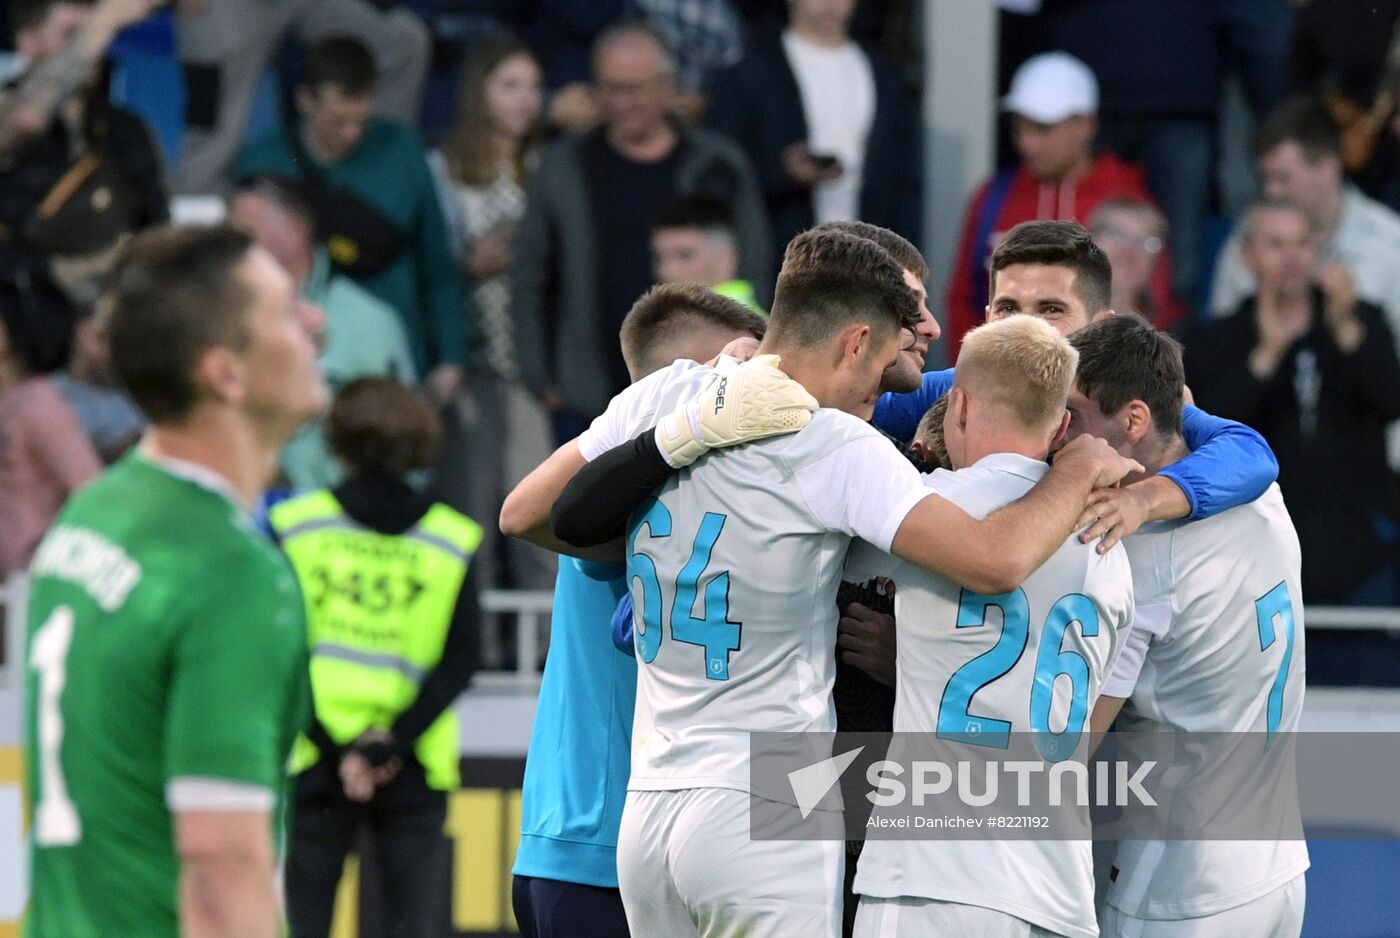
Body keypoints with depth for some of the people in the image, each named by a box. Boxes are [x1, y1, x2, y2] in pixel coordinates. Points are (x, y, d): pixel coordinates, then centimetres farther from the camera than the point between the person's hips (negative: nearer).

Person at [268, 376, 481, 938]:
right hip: (414, 771, 1)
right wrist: (391, 744, -9)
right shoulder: (453, 540, 2)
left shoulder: (293, 525, 0)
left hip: (313, 762, 0)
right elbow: (459, 661, -5)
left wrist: (337, 748, -7)